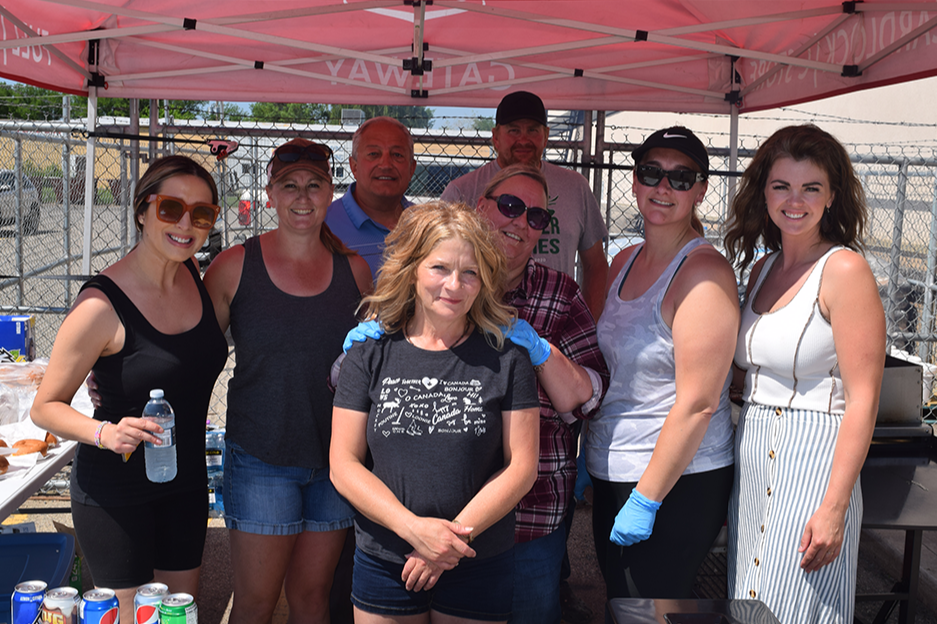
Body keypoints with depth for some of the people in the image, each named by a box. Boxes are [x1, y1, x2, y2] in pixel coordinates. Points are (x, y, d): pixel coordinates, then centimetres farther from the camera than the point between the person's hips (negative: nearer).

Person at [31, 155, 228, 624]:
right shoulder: (102, 304, -22)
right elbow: (46, 407, -15)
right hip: (114, 490, -6)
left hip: (185, 483, 6)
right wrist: (104, 433, -30)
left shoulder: (193, 274, -2)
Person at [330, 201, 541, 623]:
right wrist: (414, 528, -16)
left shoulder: (505, 357, -4)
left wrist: (454, 535, -14)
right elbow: (343, 464, -4)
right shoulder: (370, 354, -2)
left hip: (480, 567, -1)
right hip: (383, 566, 1)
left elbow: (521, 466, -5)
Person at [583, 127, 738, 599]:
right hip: (610, 473, 8)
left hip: (678, 483, -8)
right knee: (618, 603, 19)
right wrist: (589, 454, 17)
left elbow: (697, 404, -21)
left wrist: (645, 500, -20)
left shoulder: (704, 271, -16)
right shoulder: (624, 263, 9)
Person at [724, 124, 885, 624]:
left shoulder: (844, 270, -11)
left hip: (811, 466, -7)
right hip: (751, 465, 7)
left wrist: (834, 507, -19)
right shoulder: (762, 270, 11)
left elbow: (862, 401, -15)